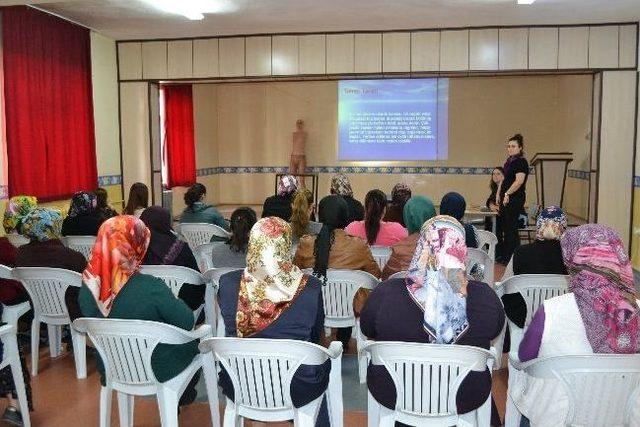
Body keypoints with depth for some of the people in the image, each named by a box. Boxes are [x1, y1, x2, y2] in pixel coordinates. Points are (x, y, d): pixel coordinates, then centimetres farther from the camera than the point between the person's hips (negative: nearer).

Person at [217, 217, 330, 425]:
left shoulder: (227, 283, -15)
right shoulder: (310, 287, -19)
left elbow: (231, 331, 3)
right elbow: (316, 336, -1)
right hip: (296, 392, -1)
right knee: (323, 361, 30)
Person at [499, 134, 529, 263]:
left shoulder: (521, 162, -11)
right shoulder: (509, 160, 16)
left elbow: (519, 181, -22)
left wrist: (507, 194, -20)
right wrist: (500, 194, 16)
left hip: (515, 199, -9)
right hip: (506, 199, 9)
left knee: (511, 228, -5)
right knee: (505, 227, 13)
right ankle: (505, 256, 22)